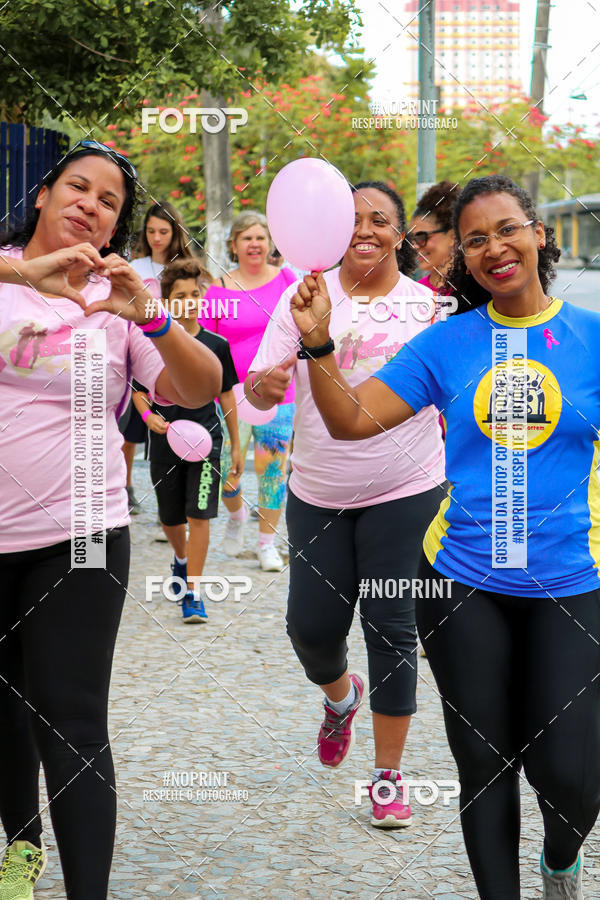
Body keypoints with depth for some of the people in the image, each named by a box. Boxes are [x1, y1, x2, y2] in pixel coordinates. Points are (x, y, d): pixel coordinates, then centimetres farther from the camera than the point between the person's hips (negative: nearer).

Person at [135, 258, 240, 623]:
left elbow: (227, 395, 7)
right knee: (170, 518, 13)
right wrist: (148, 414, -14)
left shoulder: (217, 344, 0)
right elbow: (139, 390, 7)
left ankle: (193, 592, -6)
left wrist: (236, 445, 9)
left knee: (199, 515, -12)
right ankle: (181, 559, 45)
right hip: (165, 440, 1)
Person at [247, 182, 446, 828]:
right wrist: (264, 385, -26)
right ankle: (340, 694, 41)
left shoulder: (428, 303, -1)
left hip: (404, 489, -1)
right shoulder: (306, 296, 0)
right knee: (311, 624, 3)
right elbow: (261, 388, -4)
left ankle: (387, 774, 15)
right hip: (318, 490, 2)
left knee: (391, 626, 0)